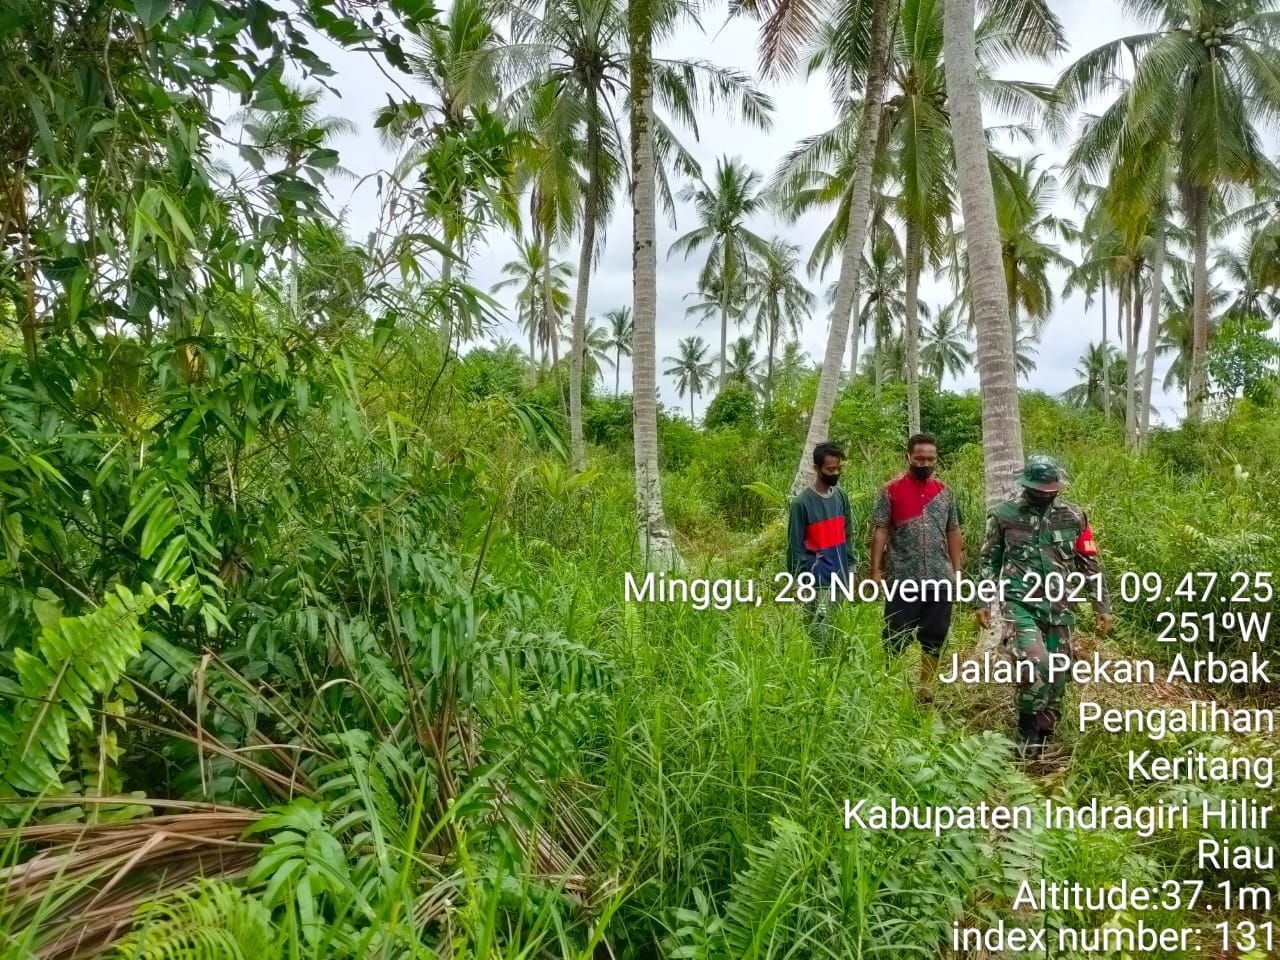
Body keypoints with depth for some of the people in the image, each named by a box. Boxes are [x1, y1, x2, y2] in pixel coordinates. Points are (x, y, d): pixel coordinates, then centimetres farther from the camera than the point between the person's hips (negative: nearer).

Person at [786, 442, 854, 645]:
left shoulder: (841, 496, 5)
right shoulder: (802, 502, -13)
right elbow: (795, 545, -10)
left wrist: (849, 567, 10)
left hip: (840, 576, 6)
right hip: (818, 579, -6)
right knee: (820, 628, -2)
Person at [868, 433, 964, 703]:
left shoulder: (945, 492, 9)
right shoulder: (891, 490, -3)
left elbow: (953, 534, 13)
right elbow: (879, 531, -4)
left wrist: (957, 570, 8)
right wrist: (875, 570, -9)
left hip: (940, 579, 4)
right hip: (903, 579, -4)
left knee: (935, 638, 11)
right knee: (896, 638, 2)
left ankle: (925, 688, 24)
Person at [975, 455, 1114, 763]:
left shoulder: (1073, 516, 3)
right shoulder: (1003, 514, -2)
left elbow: (1090, 564, 9)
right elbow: (988, 560, 6)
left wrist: (1103, 607, 8)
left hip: (1059, 608, 3)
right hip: (1019, 604, -3)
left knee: (1057, 675, 7)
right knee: (1035, 663, -23)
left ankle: (1043, 736, 23)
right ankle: (1028, 729, -3)